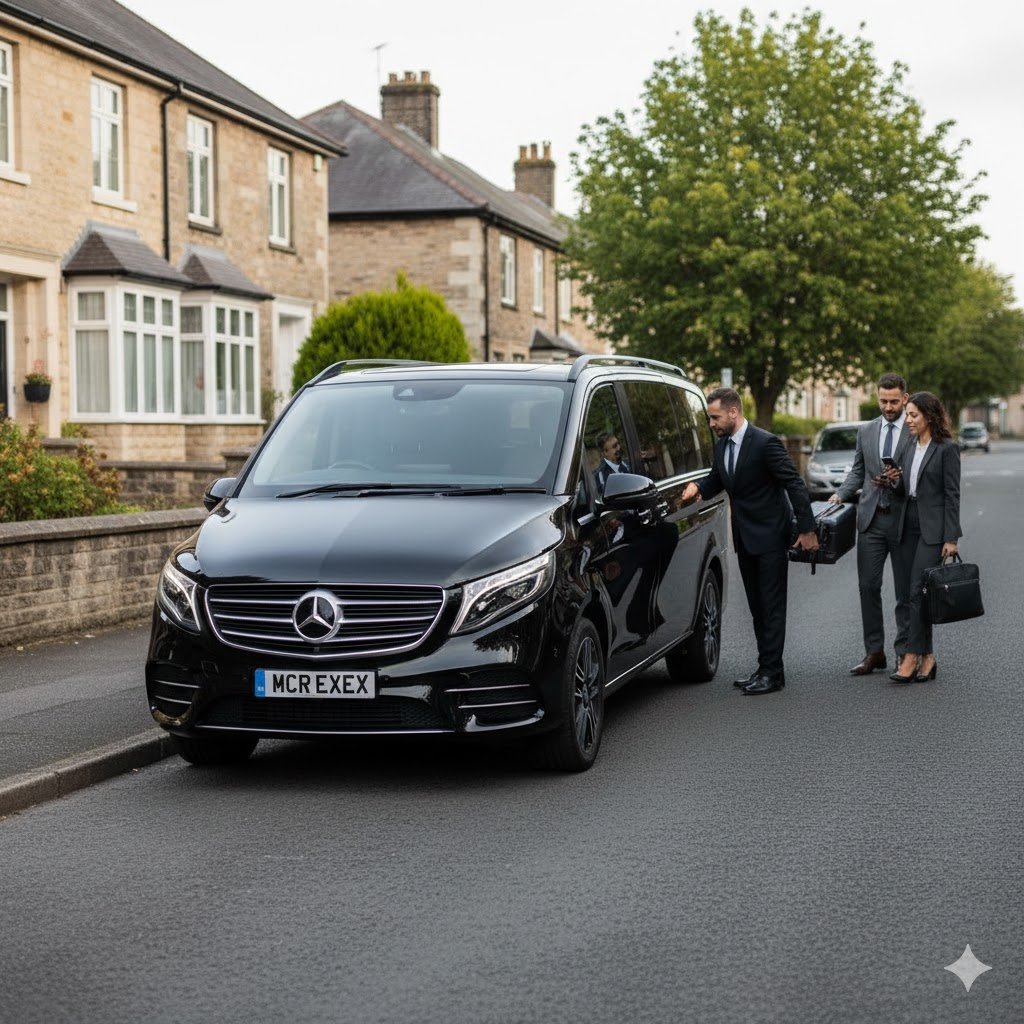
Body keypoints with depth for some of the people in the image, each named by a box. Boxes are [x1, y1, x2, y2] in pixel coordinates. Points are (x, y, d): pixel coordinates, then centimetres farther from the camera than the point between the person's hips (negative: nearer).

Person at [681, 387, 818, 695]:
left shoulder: (765, 443, -18)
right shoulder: (722, 445, 6)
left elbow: (795, 484, -16)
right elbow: (716, 479, 21)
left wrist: (807, 529, -17)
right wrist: (698, 487, -2)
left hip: (770, 536, -8)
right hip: (745, 538, 8)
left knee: (772, 606, -5)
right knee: (757, 606, 13)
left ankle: (772, 672, -3)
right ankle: (766, 668, 20)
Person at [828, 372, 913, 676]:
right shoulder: (866, 431, 12)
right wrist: (841, 494, 2)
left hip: (904, 520, -4)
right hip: (872, 519, 4)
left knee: (906, 591, 4)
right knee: (868, 586, 2)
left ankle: (904, 653, 13)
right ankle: (874, 652, 10)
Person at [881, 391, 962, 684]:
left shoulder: (947, 448, -8)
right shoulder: (910, 449, 13)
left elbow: (952, 494, -10)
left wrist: (951, 538, -14)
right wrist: (896, 481, -2)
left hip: (933, 528, -7)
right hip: (909, 525, 7)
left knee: (918, 591, -13)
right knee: (915, 593, 6)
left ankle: (911, 658, -13)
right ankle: (927, 657, 12)